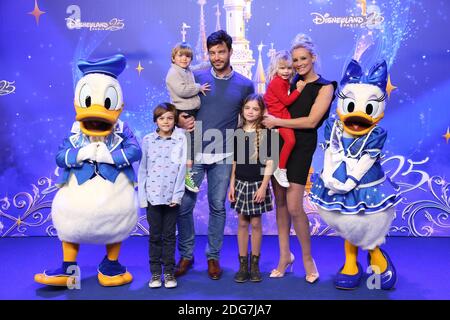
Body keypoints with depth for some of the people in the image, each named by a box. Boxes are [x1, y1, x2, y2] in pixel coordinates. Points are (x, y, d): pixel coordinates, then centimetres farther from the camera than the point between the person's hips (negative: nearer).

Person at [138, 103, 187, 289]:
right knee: (155, 235, 9)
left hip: (172, 196, -1)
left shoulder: (181, 139, -1)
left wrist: (177, 195, -8)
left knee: (169, 235, 8)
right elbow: (142, 169, 5)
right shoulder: (147, 140, 3)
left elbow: (182, 168, -4)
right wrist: (142, 196, 1)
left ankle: (169, 272, 19)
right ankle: (155, 272, 19)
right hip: (153, 195, 1)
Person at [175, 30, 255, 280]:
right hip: (194, 151, 0)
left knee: (218, 207, 8)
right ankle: (186, 255, 19)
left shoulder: (245, 85, 4)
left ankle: (214, 257, 23)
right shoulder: (196, 78, 2)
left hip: (223, 156, 0)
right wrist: (181, 121, -11)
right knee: (184, 205, 1)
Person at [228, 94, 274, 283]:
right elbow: (234, 161, 8)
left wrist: (263, 186, -13)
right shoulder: (237, 133, 5)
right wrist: (231, 184, 4)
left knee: (255, 224, 4)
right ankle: (243, 264, 16)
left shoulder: (266, 133, -5)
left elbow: (269, 162, -8)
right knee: (242, 223, 8)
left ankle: (255, 264, 17)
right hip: (240, 184, 3)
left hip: (258, 184, -3)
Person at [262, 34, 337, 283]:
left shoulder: (325, 87, -2)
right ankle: (285, 255, 20)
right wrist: (269, 118, -2)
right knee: (280, 202, 7)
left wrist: (277, 121, -12)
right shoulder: (293, 82, 13)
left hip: (301, 146, -5)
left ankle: (307, 258, 13)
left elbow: (311, 121, -12)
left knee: (294, 207, -9)